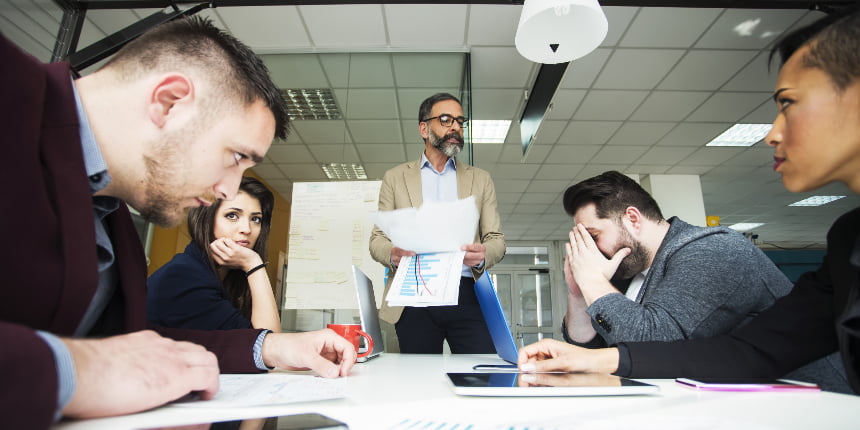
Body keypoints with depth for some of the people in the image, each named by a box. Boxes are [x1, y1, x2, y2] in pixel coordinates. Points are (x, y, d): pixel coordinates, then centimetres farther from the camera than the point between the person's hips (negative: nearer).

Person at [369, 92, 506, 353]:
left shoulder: (480, 179, 15)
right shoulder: (395, 178, 12)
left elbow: (496, 239, 10)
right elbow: (377, 239, 9)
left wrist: (483, 256, -14)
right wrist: (392, 254, -15)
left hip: (467, 294, 1)